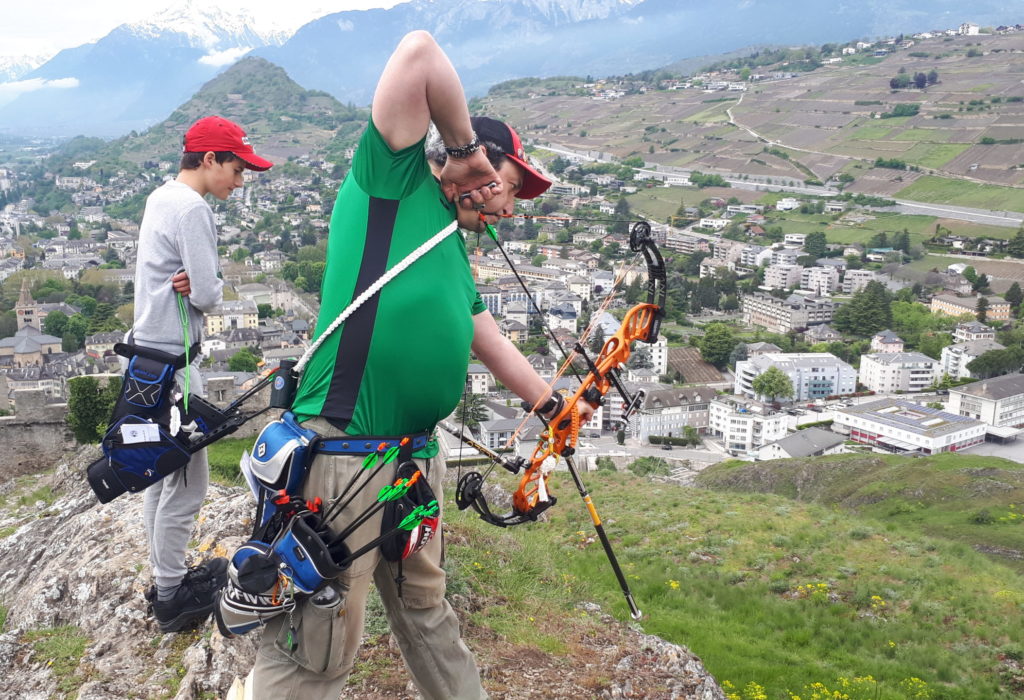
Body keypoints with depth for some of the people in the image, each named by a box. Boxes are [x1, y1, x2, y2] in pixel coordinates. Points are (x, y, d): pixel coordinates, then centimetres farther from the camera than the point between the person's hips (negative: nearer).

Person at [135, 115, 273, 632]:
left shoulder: (160, 198, 13)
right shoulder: (192, 208, -17)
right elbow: (209, 296, -20)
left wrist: (188, 283, -9)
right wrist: (198, 287, 1)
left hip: (149, 351, 10)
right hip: (172, 361, -10)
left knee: (159, 475, 18)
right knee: (186, 482, -1)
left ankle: (166, 577, 31)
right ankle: (171, 597, 10)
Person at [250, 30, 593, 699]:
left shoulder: (452, 244, 21)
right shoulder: (394, 177, -4)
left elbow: (486, 337, 30)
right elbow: (419, 53, -14)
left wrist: (550, 401, 37)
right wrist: (465, 142, -2)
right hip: (343, 456, -9)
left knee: (427, 613, 26)